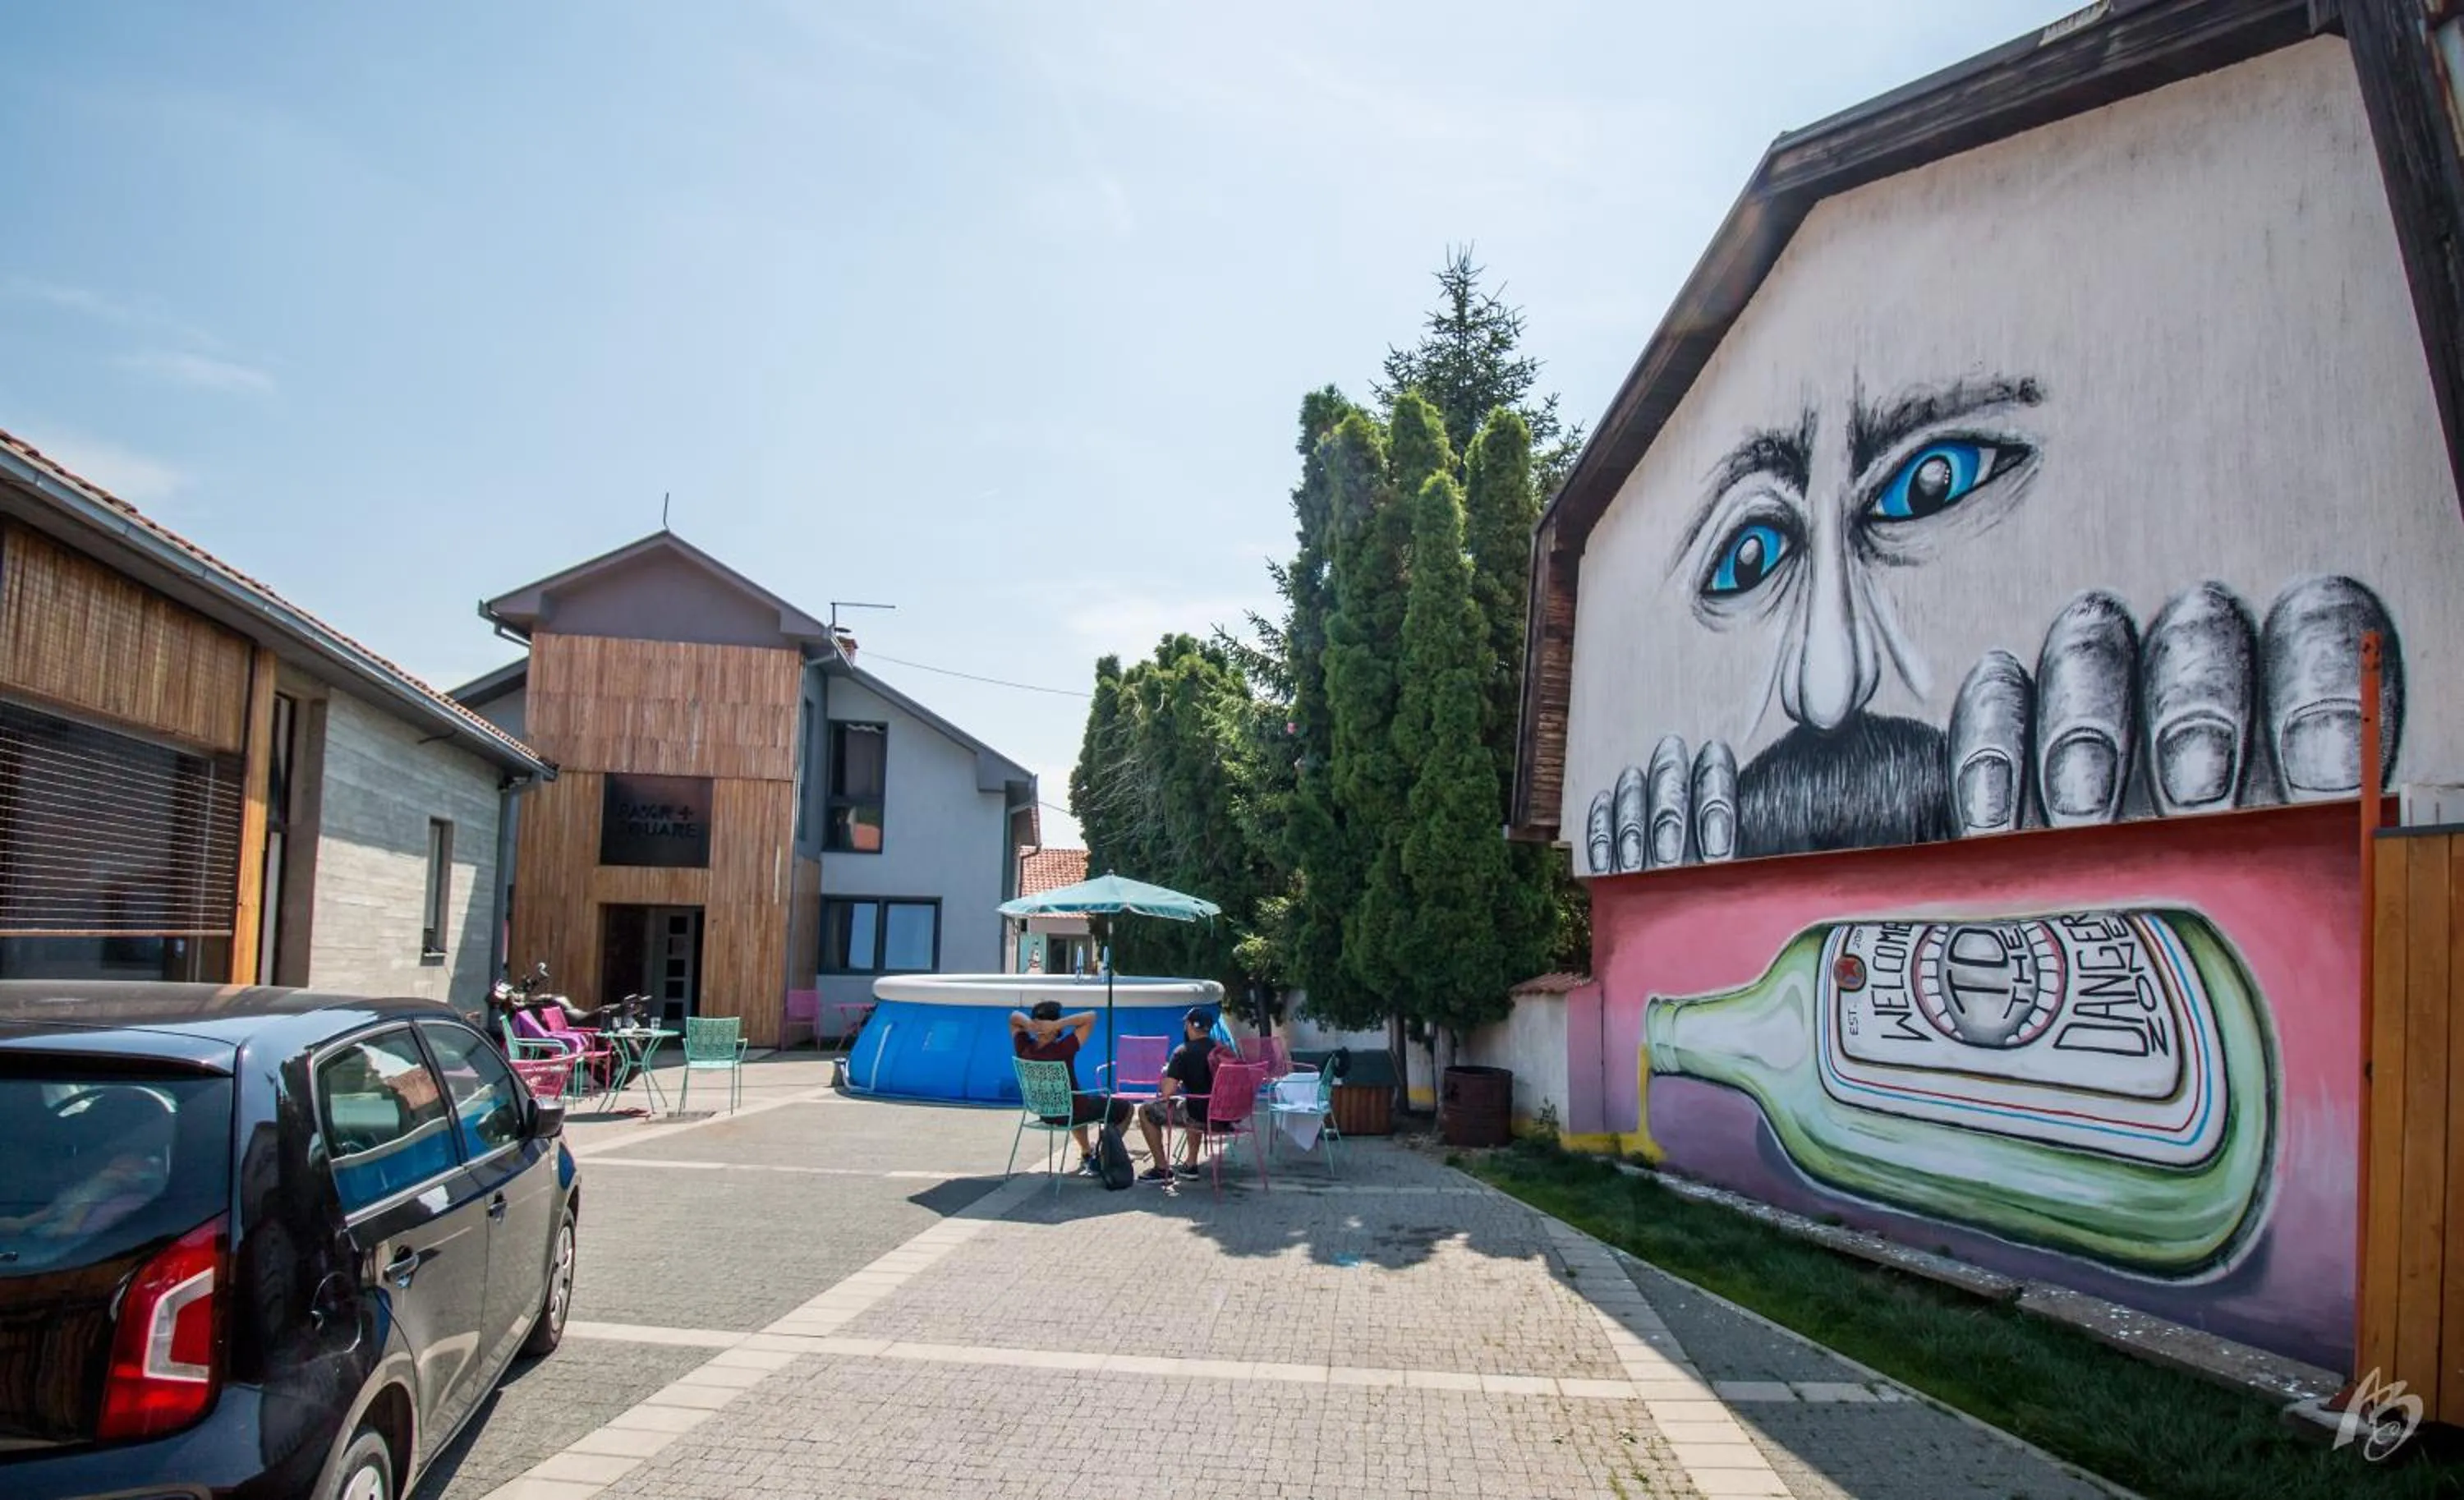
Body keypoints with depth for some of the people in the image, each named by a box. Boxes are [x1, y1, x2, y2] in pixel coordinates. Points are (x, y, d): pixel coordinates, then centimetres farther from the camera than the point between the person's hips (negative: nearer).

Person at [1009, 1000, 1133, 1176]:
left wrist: (1027, 1023, -21)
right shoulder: (1062, 1049, -32)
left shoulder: (1024, 1049, -18)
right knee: (1125, 1107, 17)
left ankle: (1086, 1153, 51)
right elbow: (1091, 1017, -30)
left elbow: (1014, 1017, -1)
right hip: (1071, 1114, -6)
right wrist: (1058, 1024, -36)